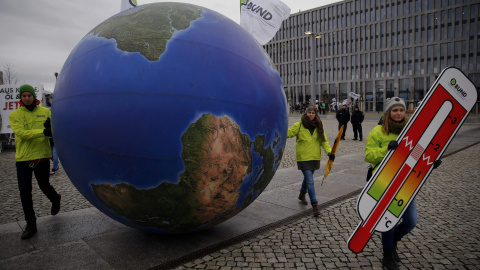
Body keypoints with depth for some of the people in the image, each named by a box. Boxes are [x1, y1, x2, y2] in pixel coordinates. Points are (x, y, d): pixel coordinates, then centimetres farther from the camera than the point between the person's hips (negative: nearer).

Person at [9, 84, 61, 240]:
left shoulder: (45, 112, 3)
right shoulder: (14, 115, 1)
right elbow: (22, 133, -14)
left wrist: (51, 128, -24)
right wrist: (44, 132, -27)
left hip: (42, 156, 0)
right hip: (23, 158, 1)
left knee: (44, 186, 10)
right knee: (24, 190, 1)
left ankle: (55, 199, 45)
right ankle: (31, 223, 15)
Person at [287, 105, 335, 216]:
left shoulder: (319, 126, 4)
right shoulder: (298, 125, -7)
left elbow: (324, 140, 3)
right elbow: (287, 133, -9)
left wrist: (329, 151, -10)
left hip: (315, 158, 5)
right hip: (303, 158, -4)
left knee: (308, 178, 22)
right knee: (310, 181, -9)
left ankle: (302, 195, 48)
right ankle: (314, 205, -2)